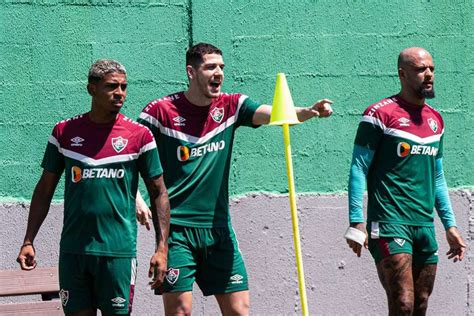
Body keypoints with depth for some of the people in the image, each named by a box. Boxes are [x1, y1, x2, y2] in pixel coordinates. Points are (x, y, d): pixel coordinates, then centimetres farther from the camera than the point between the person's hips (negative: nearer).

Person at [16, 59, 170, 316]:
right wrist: (28, 241, 6)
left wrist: (161, 248, -4)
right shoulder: (65, 131, 5)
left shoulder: (139, 135, 0)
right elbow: (45, 189, 12)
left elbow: (159, 193, 4)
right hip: (72, 250, 2)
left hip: (118, 250, -2)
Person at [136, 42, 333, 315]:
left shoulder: (231, 106, 5)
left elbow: (271, 113, -12)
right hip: (176, 228, -4)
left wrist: (308, 112, -30)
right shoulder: (161, 110, -4)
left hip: (218, 227, 4)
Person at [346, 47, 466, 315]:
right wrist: (357, 221, -13)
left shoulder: (436, 120, 16)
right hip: (390, 224, -7)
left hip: (425, 225, 7)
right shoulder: (380, 114, -5)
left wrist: (450, 225, 20)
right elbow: (359, 169, -6)